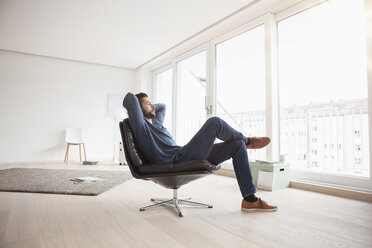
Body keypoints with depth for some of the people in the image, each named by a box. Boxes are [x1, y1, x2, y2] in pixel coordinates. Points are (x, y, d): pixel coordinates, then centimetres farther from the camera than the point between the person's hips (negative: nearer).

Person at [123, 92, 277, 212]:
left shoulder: (156, 122, 27)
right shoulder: (140, 125, -1)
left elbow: (162, 106, 45)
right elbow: (130, 97, -13)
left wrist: (148, 108, 33)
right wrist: (134, 107, 6)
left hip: (184, 156, 10)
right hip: (176, 161, -10)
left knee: (238, 145, 1)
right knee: (214, 122, -18)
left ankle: (250, 199, 0)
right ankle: (247, 141, 13)